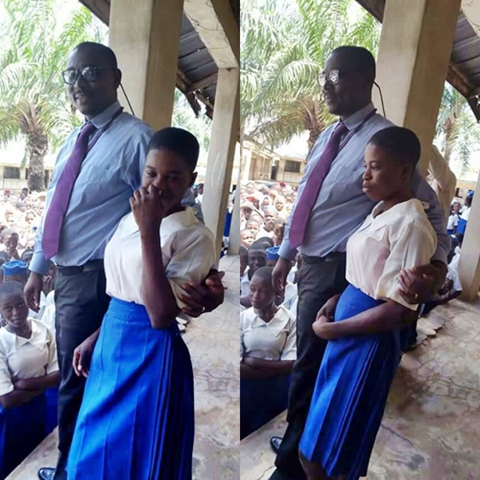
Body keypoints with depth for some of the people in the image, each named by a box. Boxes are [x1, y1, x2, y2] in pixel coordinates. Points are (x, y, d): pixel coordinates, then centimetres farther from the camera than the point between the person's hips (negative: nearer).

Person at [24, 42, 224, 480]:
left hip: (94, 279, -9)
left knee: (76, 382, 5)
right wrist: (38, 268, 20)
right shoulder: (73, 140, 12)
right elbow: (54, 206, 17)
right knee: (75, 376, 22)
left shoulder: (136, 138, -15)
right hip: (67, 274, 9)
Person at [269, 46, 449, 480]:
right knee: (313, 361, 23)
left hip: (337, 269, -9)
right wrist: (286, 254, 21)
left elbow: (426, 204, -18)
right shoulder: (328, 136, 11)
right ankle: (301, 439, 46)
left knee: (310, 366, 3)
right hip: (314, 264, 9)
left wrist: (435, 264, -35)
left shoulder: (382, 138, -15)